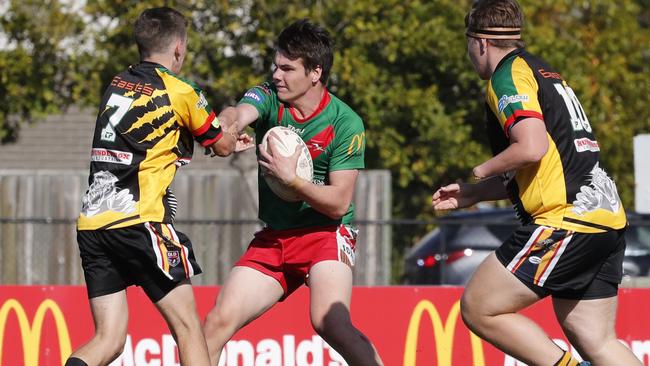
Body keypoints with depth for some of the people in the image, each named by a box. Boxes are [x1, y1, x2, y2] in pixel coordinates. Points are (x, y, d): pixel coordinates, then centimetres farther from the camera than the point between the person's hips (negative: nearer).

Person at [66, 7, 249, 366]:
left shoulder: (116, 85, 16)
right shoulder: (181, 93, -3)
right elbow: (223, 146, 13)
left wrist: (224, 135, 36)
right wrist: (227, 122, 35)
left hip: (92, 224, 6)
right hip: (138, 221, -6)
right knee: (187, 327, 3)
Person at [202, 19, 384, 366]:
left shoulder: (346, 123, -13)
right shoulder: (268, 97, -3)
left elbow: (338, 202, -14)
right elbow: (241, 113, -29)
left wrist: (291, 178, -26)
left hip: (325, 232, -5)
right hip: (273, 238, 5)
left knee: (329, 323, -29)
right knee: (217, 322, -5)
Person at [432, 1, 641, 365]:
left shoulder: (509, 76, -5)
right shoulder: (545, 73, 24)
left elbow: (532, 147, -21)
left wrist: (483, 171, -2)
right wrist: (472, 194, 31)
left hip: (566, 220, -9)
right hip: (607, 221, 9)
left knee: (479, 309, -2)